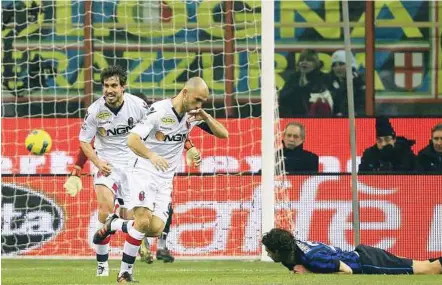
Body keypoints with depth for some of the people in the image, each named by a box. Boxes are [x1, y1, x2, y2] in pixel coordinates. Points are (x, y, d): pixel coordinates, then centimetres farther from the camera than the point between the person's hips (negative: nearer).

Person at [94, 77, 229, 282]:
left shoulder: (193, 115, 4)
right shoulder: (160, 111, -16)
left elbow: (223, 134, 5)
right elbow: (132, 140, -23)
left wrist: (205, 117, -14)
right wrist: (152, 155, -42)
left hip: (165, 180, 6)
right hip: (143, 173, -6)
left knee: (156, 229, -10)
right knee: (143, 221, -23)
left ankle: (114, 225, 15)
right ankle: (125, 272, -10)